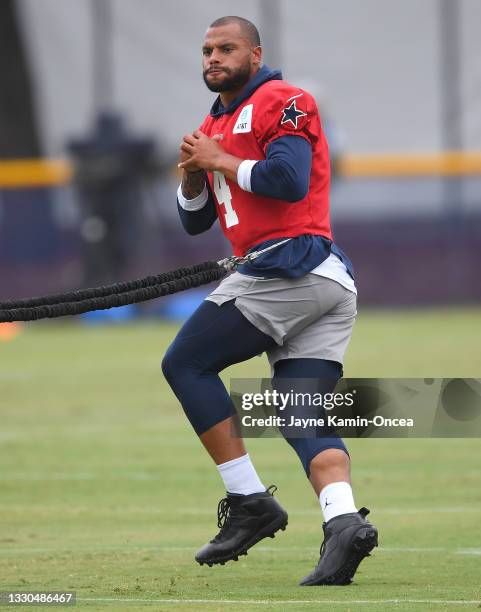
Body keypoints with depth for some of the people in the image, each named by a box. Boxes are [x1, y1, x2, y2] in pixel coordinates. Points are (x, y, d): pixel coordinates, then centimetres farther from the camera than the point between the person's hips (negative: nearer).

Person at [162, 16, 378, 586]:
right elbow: (195, 222, 27)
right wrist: (194, 176, 7)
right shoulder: (213, 127, 26)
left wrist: (220, 161, -6)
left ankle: (250, 501, -8)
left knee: (184, 364, -2)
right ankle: (343, 520, -22)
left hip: (288, 267, -9)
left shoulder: (280, 101, -2)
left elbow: (289, 180, -18)